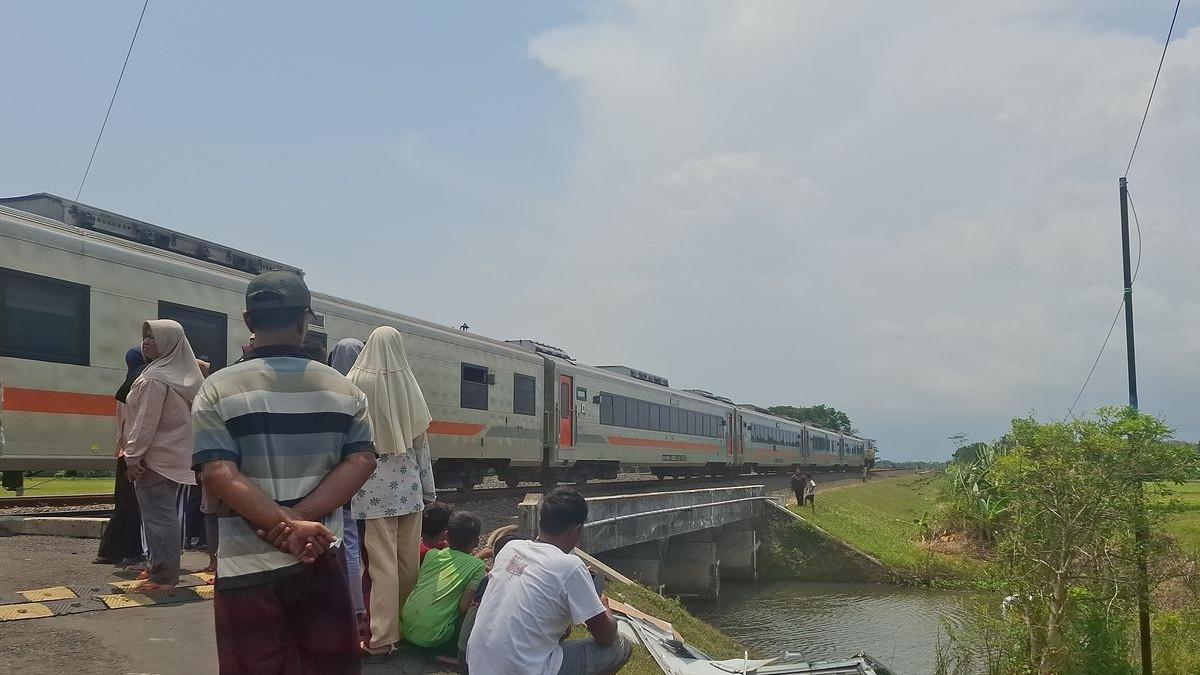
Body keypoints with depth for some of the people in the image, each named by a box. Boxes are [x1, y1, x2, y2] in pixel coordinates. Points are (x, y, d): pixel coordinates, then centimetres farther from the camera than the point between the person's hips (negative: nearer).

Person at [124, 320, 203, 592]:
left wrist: (133, 456, -14)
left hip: (155, 459, -8)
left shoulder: (154, 378, -16)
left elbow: (145, 423, -19)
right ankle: (161, 566, 23)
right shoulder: (184, 376, 10)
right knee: (170, 515, 13)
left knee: (157, 516, -5)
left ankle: (163, 576, -2)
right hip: (178, 457, 9)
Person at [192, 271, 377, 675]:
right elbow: (361, 461, -6)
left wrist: (288, 525, -18)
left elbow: (219, 475, -16)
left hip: (249, 566, -2)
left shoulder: (220, 389, -4)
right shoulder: (343, 389, 4)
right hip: (321, 560, 3)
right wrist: (299, 519, -13)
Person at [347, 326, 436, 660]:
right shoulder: (408, 385, 1)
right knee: (408, 561, 10)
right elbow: (421, 441, 7)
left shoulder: (357, 383, -7)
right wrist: (429, 488, 14)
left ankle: (382, 639, -3)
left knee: (383, 562, -3)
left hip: (374, 486, -3)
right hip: (407, 484, 3)